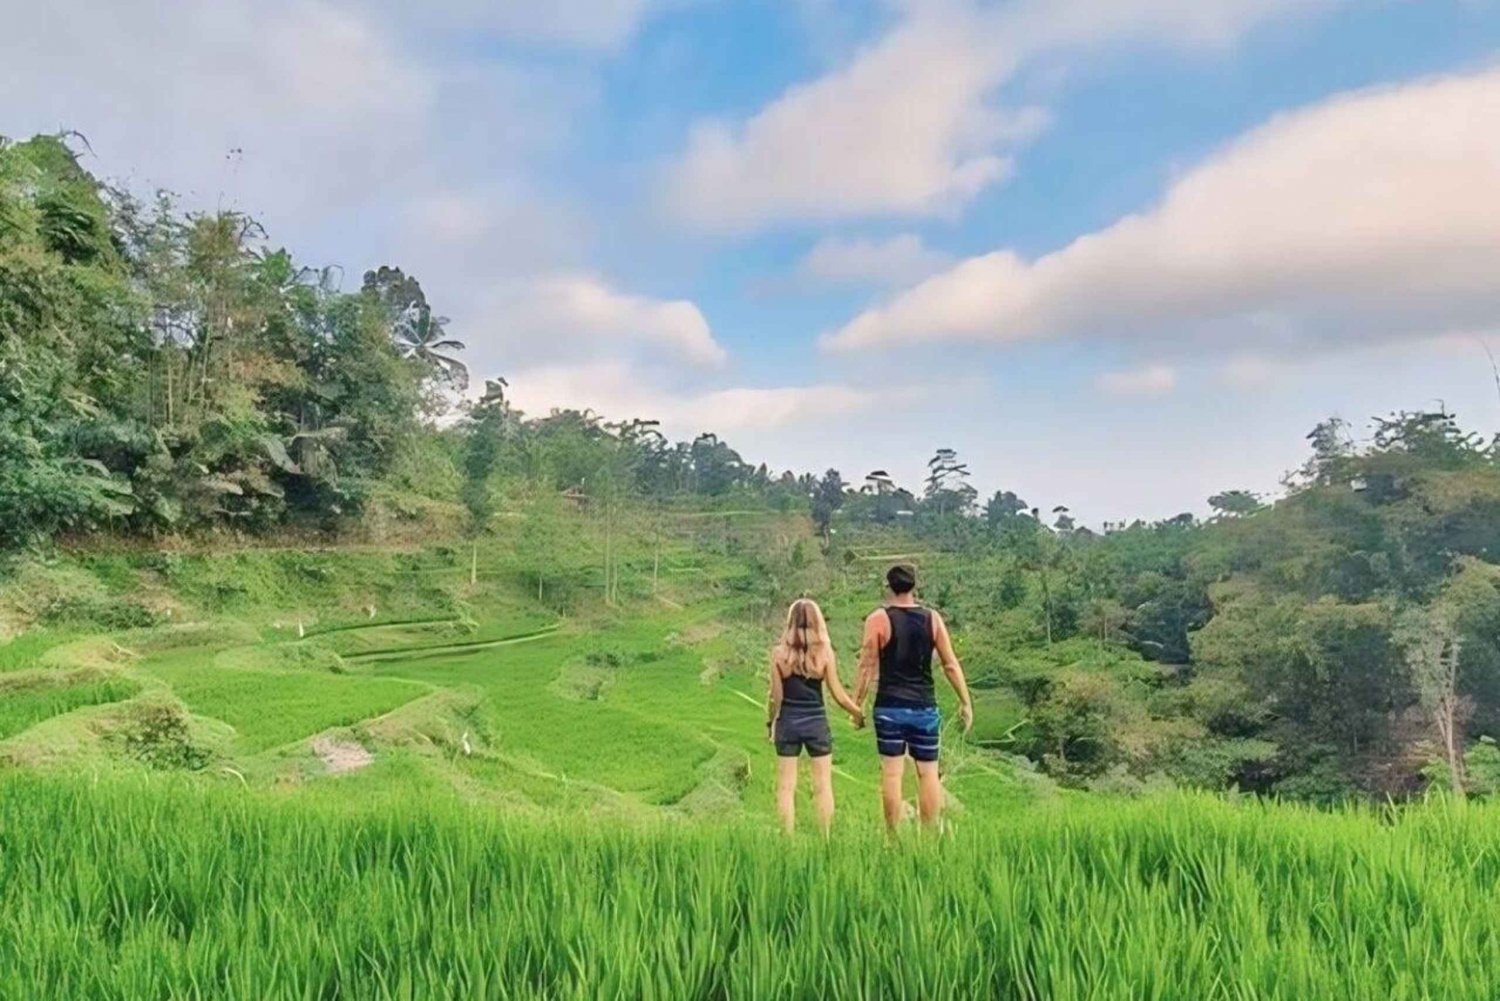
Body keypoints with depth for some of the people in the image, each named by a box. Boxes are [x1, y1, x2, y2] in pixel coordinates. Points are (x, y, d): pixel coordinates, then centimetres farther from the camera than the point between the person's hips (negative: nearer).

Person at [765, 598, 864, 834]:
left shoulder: (779, 652, -5)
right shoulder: (824, 652, -6)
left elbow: (776, 695, -4)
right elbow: (838, 694, -4)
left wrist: (770, 722, 10)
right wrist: (858, 714, 11)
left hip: (788, 722, 0)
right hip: (816, 722, 0)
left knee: (786, 786, 7)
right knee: (823, 786, 9)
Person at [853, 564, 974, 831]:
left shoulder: (878, 619, -4)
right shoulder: (932, 619, 3)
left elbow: (867, 667, -5)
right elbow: (951, 665, 5)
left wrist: (856, 705, 3)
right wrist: (966, 702, 12)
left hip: (890, 707, -2)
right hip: (924, 708, 2)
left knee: (892, 773, 1)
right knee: (928, 773, 8)